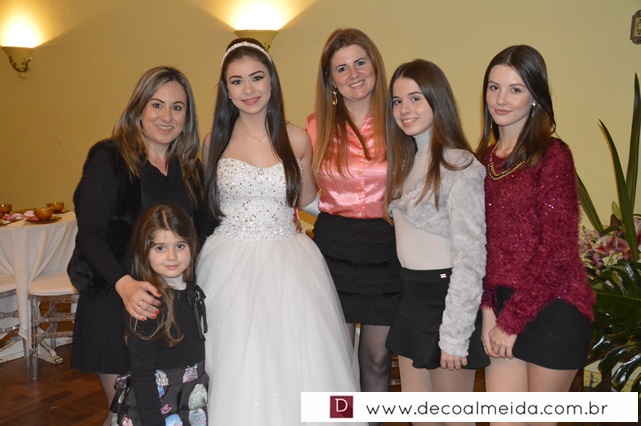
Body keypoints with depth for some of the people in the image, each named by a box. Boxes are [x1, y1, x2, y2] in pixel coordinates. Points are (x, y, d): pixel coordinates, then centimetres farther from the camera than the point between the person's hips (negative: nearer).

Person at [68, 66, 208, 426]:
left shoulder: (191, 168, 9)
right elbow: (90, 234, -13)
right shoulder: (110, 159, -6)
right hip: (115, 301, -4)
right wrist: (125, 284, -29)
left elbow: (201, 233, 11)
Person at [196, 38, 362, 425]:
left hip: (288, 266, 1)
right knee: (237, 373, 3)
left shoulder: (297, 139, 3)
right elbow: (206, 205, 12)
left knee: (293, 367, 3)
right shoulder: (215, 141, 3)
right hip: (230, 268, 0)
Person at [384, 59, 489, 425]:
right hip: (412, 296, 8)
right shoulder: (407, 161, 10)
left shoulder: (459, 165, -16)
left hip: (448, 297, -8)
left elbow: (470, 256, -19)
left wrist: (455, 335, -20)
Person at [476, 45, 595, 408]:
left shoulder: (552, 154, -9)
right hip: (502, 307, 5)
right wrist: (488, 307, -3)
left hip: (552, 309, -4)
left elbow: (557, 250, -13)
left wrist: (511, 320, -11)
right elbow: (481, 242, 8)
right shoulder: (485, 158, 8)